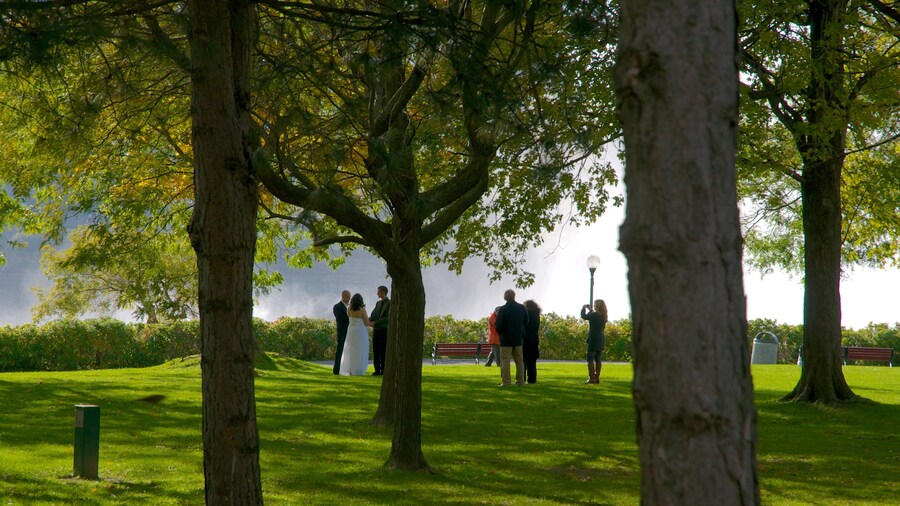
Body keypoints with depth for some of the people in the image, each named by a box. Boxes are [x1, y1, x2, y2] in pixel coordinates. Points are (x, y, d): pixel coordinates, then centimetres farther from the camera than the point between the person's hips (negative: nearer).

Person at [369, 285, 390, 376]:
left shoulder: (390, 303, -8)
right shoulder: (378, 303, 17)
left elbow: (388, 318, -18)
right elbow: (373, 316, 12)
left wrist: (375, 323, -19)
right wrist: (368, 320, -11)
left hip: (384, 330, -7)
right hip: (375, 330, 7)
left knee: (383, 351, -6)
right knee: (375, 351, 3)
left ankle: (383, 371, -2)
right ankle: (377, 370, 6)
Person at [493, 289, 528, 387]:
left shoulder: (503, 309, -14)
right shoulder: (521, 308, 0)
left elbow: (498, 325, -15)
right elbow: (526, 321, 13)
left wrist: (499, 331, 6)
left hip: (506, 339, -5)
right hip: (518, 339, 5)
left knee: (505, 361, -2)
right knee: (519, 360, 12)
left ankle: (506, 382, -8)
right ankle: (520, 381, 13)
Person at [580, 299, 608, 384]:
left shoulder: (595, 315, -16)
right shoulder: (603, 316, 8)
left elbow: (584, 316, -11)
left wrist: (584, 308, 7)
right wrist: (590, 309, 28)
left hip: (594, 339, -8)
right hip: (601, 339, 8)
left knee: (590, 359, -5)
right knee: (597, 359, 12)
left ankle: (592, 378, -11)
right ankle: (597, 377, 12)